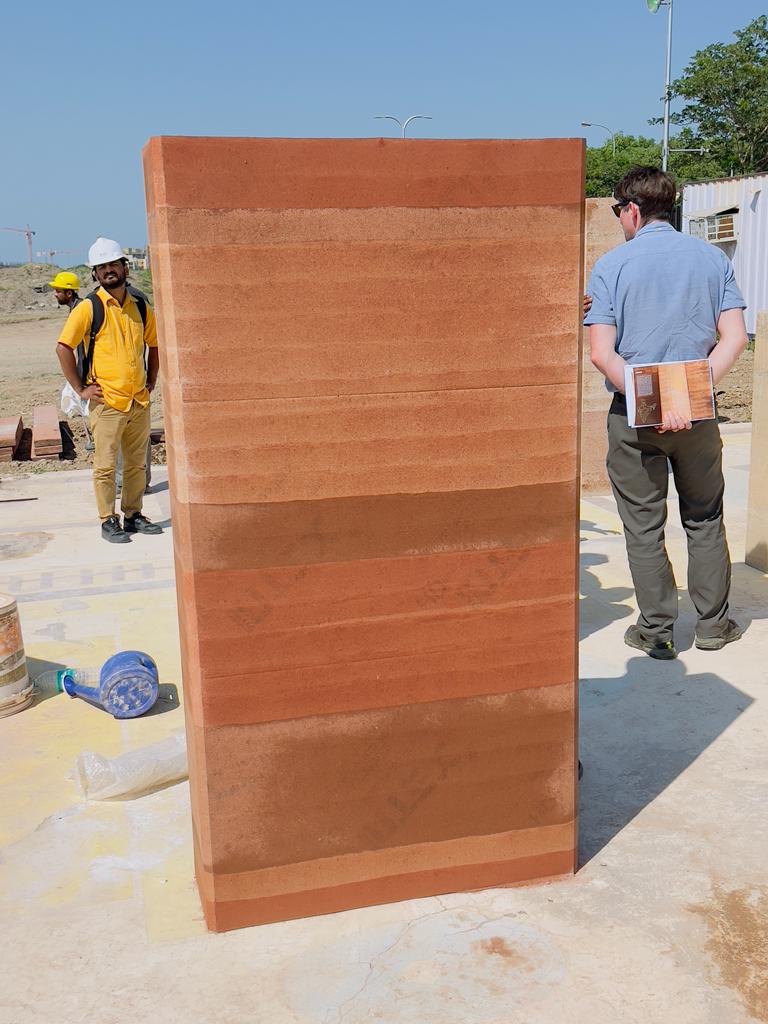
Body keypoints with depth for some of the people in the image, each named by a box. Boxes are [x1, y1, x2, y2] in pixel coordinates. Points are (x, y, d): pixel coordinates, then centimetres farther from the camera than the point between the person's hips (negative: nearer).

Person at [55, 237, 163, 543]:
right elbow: (63, 348, -8)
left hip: (140, 402, 5)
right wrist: (81, 389, -9)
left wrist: (151, 381, 14)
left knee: (137, 464, 12)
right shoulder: (89, 308, -6)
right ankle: (108, 521, 10)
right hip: (106, 402, -5)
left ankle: (133, 515, 24)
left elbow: (154, 344, 23)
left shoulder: (140, 308, 8)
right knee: (105, 465, 0)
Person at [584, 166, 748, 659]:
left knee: (644, 526, 8)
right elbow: (734, 338, -5)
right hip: (698, 415, 3)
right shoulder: (713, 258, 4)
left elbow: (602, 353, -14)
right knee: (705, 519, 17)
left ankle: (658, 630, 14)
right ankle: (714, 623, 24)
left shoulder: (611, 265, -5)